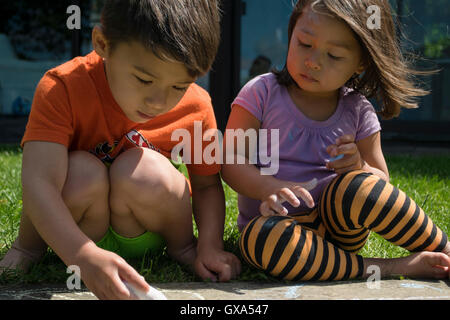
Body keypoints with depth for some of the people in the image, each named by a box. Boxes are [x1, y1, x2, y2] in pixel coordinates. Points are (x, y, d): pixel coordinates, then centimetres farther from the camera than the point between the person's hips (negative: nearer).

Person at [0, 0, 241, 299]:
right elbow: (39, 182, -37)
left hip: (144, 233, 1)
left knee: (144, 170, -30)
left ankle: (182, 245, 1)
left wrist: (210, 247, -18)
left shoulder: (196, 108, -16)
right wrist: (85, 256, -52)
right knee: (81, 172, -32)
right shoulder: (63, 88, -26)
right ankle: (28, 246, -2)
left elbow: (207, 184, 0)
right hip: (74, 238, -1)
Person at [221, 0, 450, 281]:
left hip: (336, 223, 1)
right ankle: (389, 268, -28)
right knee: (258, 237, -38)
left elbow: (381, 181, 11)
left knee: (357, 187, -33)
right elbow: (231, 162, -8)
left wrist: (359, 168, -14)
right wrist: (270, 188, -29)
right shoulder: (261, 94, -2)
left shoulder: (358, 112, 4)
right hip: (280, 221, -1)